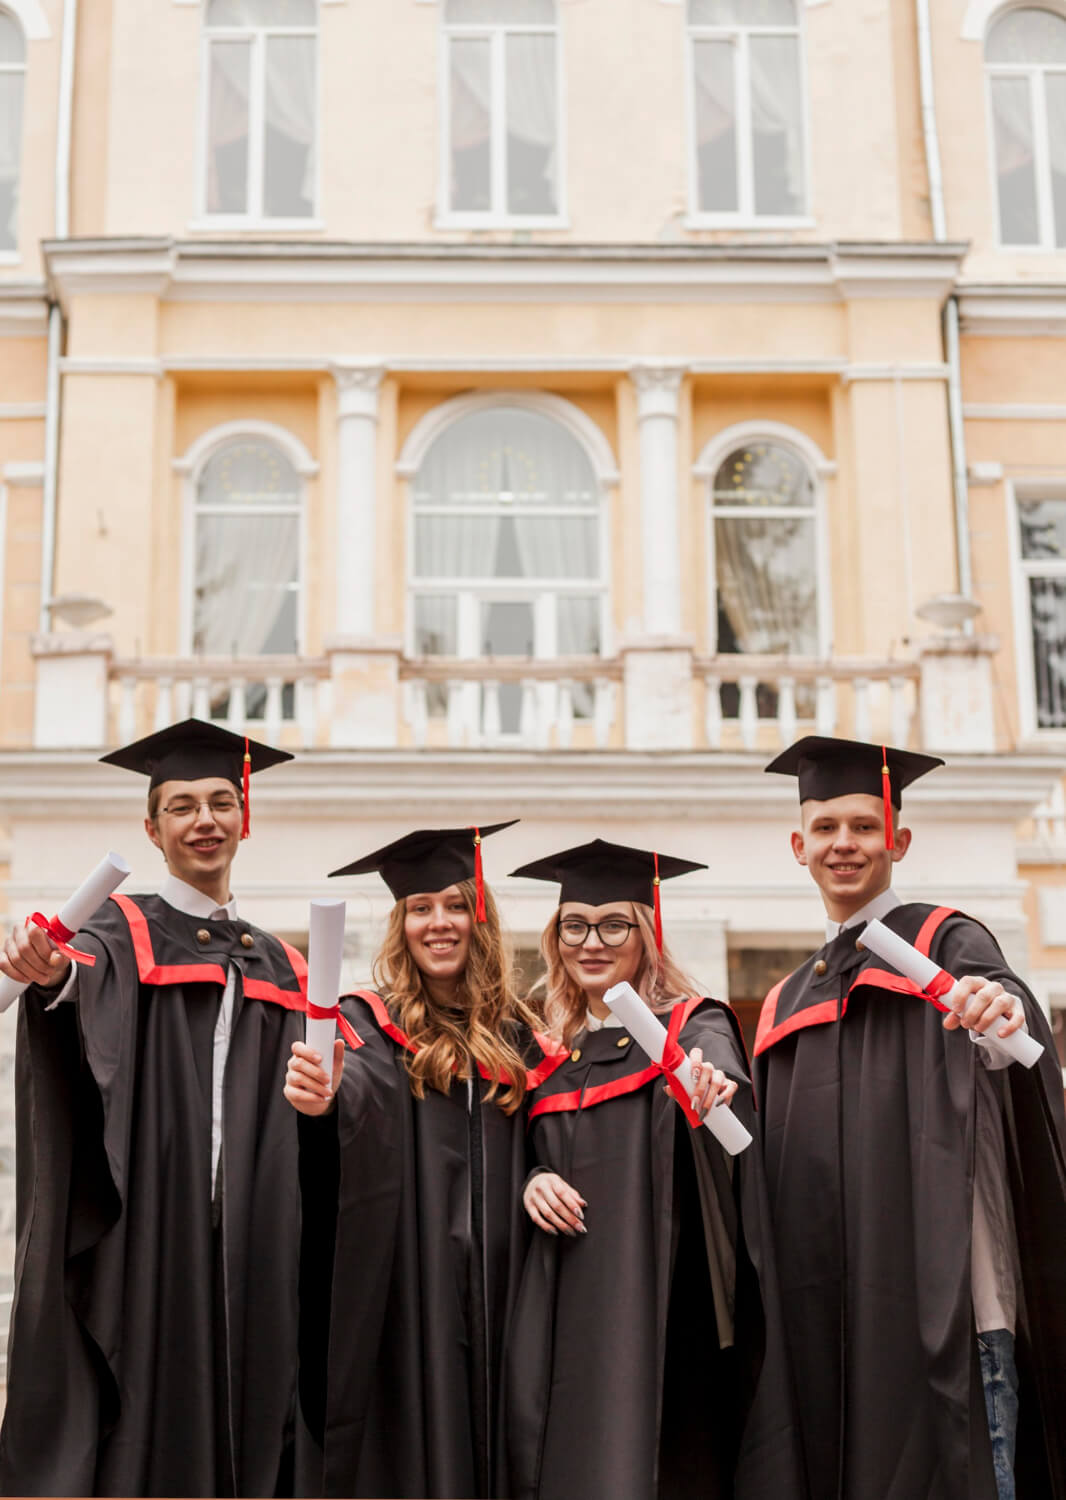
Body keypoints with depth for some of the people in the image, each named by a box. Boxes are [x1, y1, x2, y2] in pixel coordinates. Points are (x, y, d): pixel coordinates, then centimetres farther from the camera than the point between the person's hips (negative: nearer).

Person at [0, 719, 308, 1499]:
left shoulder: (276, 965, 16)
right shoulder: (123, 931, 2)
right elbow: (93, 987, -23)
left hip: (246, 1246, 4)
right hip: (143, 1237, -4)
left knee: (240, 1413, 4)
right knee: (138, 1421, -4)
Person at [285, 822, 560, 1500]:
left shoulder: (514, 1036, 10)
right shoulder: (369, 1023, 0)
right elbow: (359, 1092, -22)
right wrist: (324, 1103, -41)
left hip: (492, 1293, 4)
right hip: (403, 1297, -3)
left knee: (485, 1441, 6)